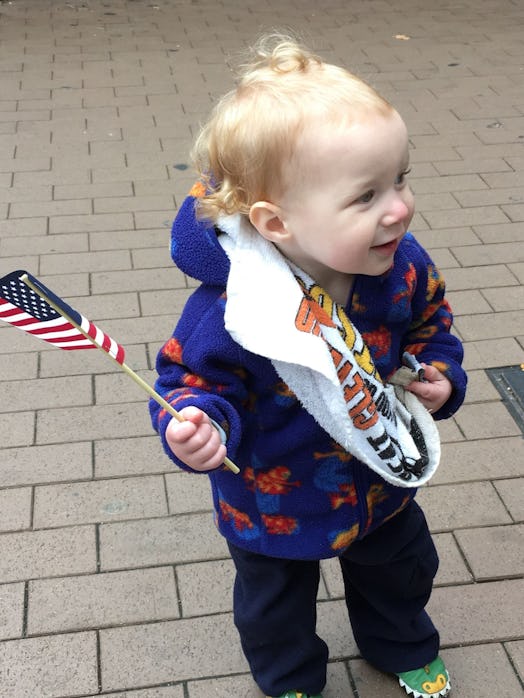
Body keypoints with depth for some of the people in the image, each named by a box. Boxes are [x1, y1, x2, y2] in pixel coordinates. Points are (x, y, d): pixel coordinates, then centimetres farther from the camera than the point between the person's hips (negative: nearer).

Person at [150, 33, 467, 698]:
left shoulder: (403, 265, -20)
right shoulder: (230, 308, -38)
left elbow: (430, 323, 1)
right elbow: (195, 379, -23)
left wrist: (440, 375, -15)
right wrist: (198, 422, -43)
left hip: (382, 479, 4)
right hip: (274, 504, -3)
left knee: (401, 572, 31)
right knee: (276, 611, 25)